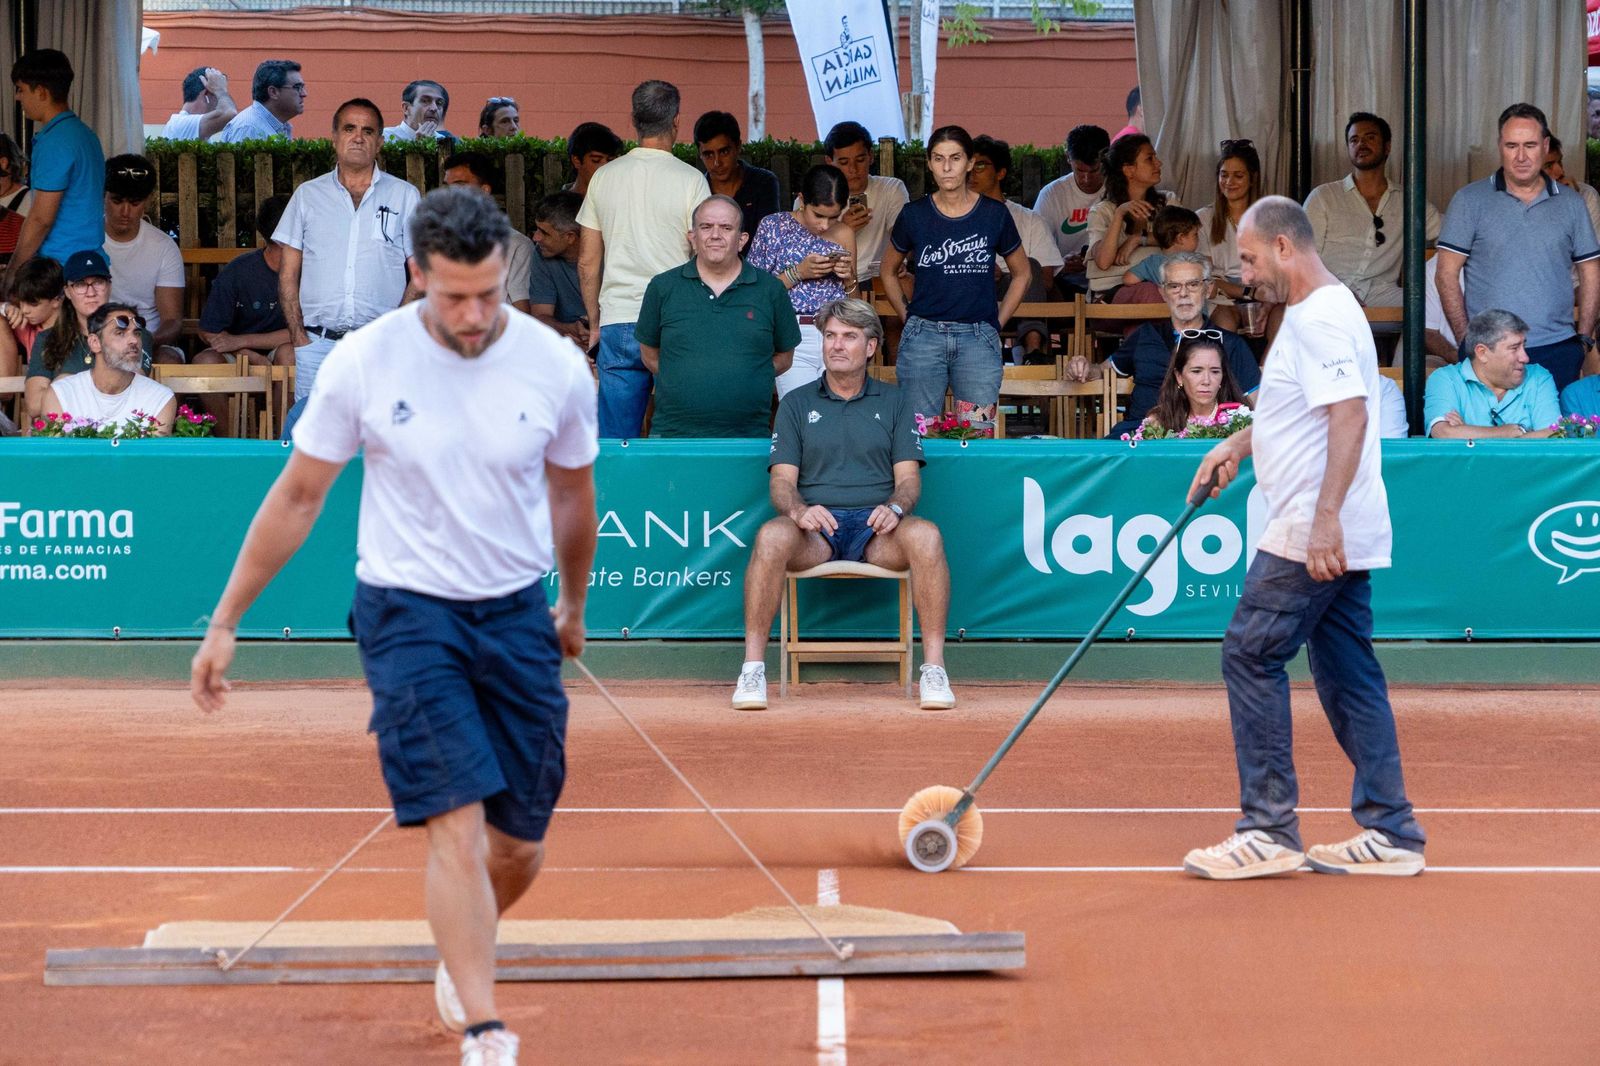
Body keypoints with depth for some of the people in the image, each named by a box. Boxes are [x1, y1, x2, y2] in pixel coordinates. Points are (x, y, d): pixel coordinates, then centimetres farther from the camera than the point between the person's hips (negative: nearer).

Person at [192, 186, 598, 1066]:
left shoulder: (556, 367, -6)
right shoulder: (363, 363, -11)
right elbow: (298, 497, 1)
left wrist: (575, 606, 26)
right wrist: (225, 622, 3)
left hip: (518, 617, 3)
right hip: (408, 615, -3)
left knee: (519, 847, 7)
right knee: (457, 824, -17)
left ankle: (459, 958, 38)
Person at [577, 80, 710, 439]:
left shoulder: (604, 177, 7)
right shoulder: (690, 180, -4)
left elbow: (587, 263, 11)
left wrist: (594, 323, 21)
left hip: (617, 323, 3)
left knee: (615, 447, 4)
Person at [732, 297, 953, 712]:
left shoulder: (894, 402, 17)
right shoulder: (796, 404, 17)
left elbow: (908, 476, 8)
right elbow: (782, 480, 8)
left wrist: (894, 508, -16)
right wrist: (798, 509, -16)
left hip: (877, 528, 0)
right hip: (815, 526, 0)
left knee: (925, 535, -35)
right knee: (771, 536, -36)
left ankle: (934, 667, -31)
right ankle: (752, 668, -32)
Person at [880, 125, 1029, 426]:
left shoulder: (994, 215, 3)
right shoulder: (914, 215, 4)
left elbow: (1022, 274, 16)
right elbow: (889, 271, 19)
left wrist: (997, 321, 8)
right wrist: (907, 317, 9)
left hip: (978, 337, -1)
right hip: (923, 337, 1)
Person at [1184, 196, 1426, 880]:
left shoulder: (1319, 318, -15)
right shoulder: (1320, 312, 18)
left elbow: (1351, 415, -26)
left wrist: (1326, 517, -32)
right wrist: (1238, 445, 22)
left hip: (1313, 536, -10)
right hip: (1336, 538, 10)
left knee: (1251, 658, -7)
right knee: (1347, 674, 10)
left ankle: (1269, 830, -6)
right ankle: (1390, 835, 10)